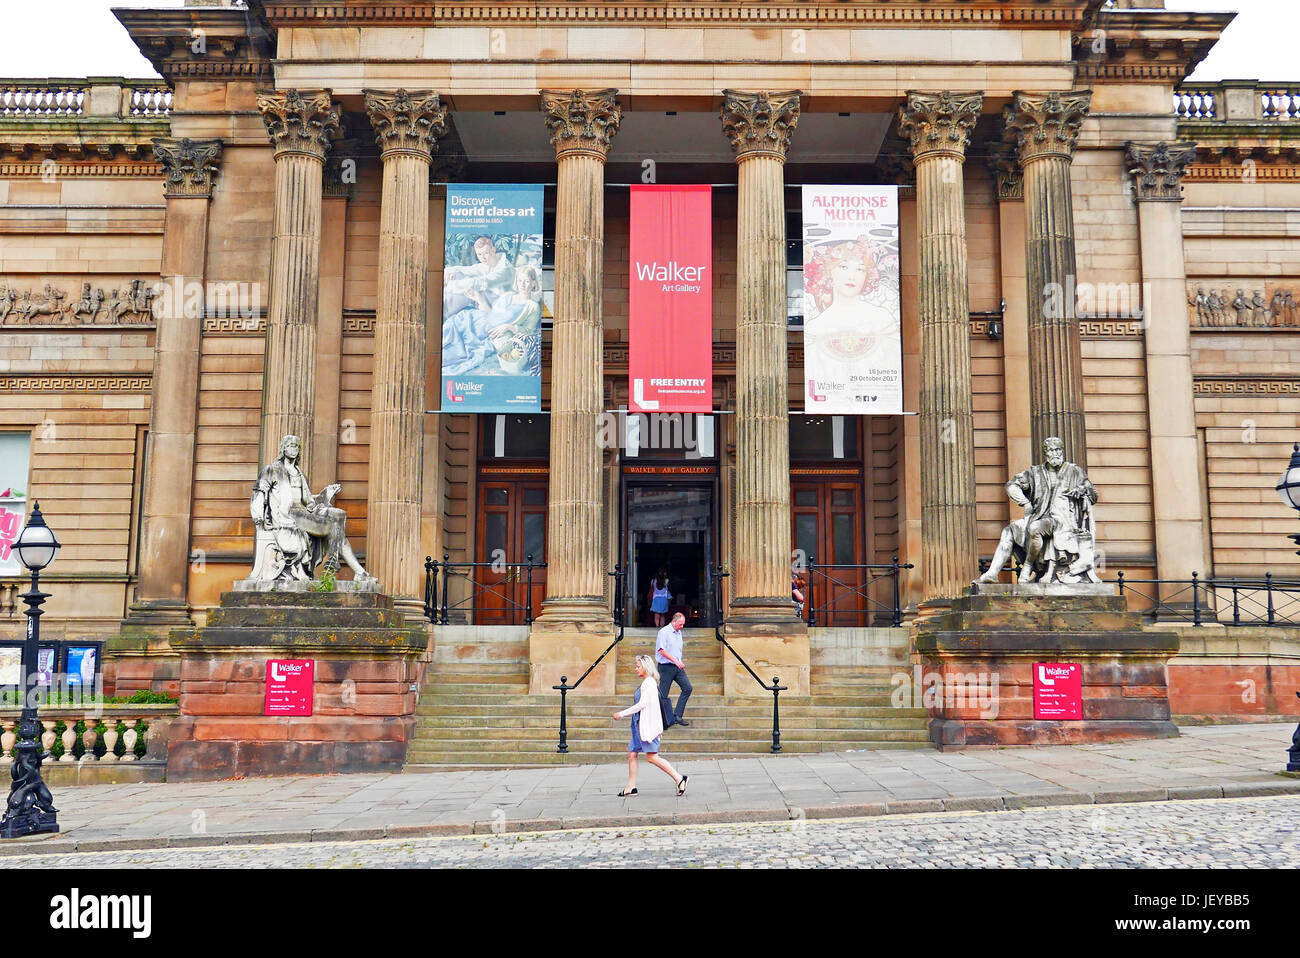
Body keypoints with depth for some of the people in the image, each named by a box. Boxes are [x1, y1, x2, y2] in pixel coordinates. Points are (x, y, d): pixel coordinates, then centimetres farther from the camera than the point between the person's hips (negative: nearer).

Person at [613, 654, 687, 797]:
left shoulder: (650, 683, -14)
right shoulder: (645, 683, 15)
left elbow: (642, 704, -19)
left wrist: (622, 714, -14)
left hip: (647, 725, -10)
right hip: (639, 724, 10)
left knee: (652, 757, -9)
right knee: (632, 754, 9)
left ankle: (679, 779, -4)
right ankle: (630, 788, 13)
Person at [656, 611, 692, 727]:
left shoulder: (679, 633, 15)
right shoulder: (664, 632, -11)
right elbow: (661, 650, -20)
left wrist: (680, 663, 17)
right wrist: (675, 660, -23)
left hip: (677, 667, 8)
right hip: (666, 667, -8)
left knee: (687, 688, -1)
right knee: (663, 694, -2)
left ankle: (677, 715, 3)